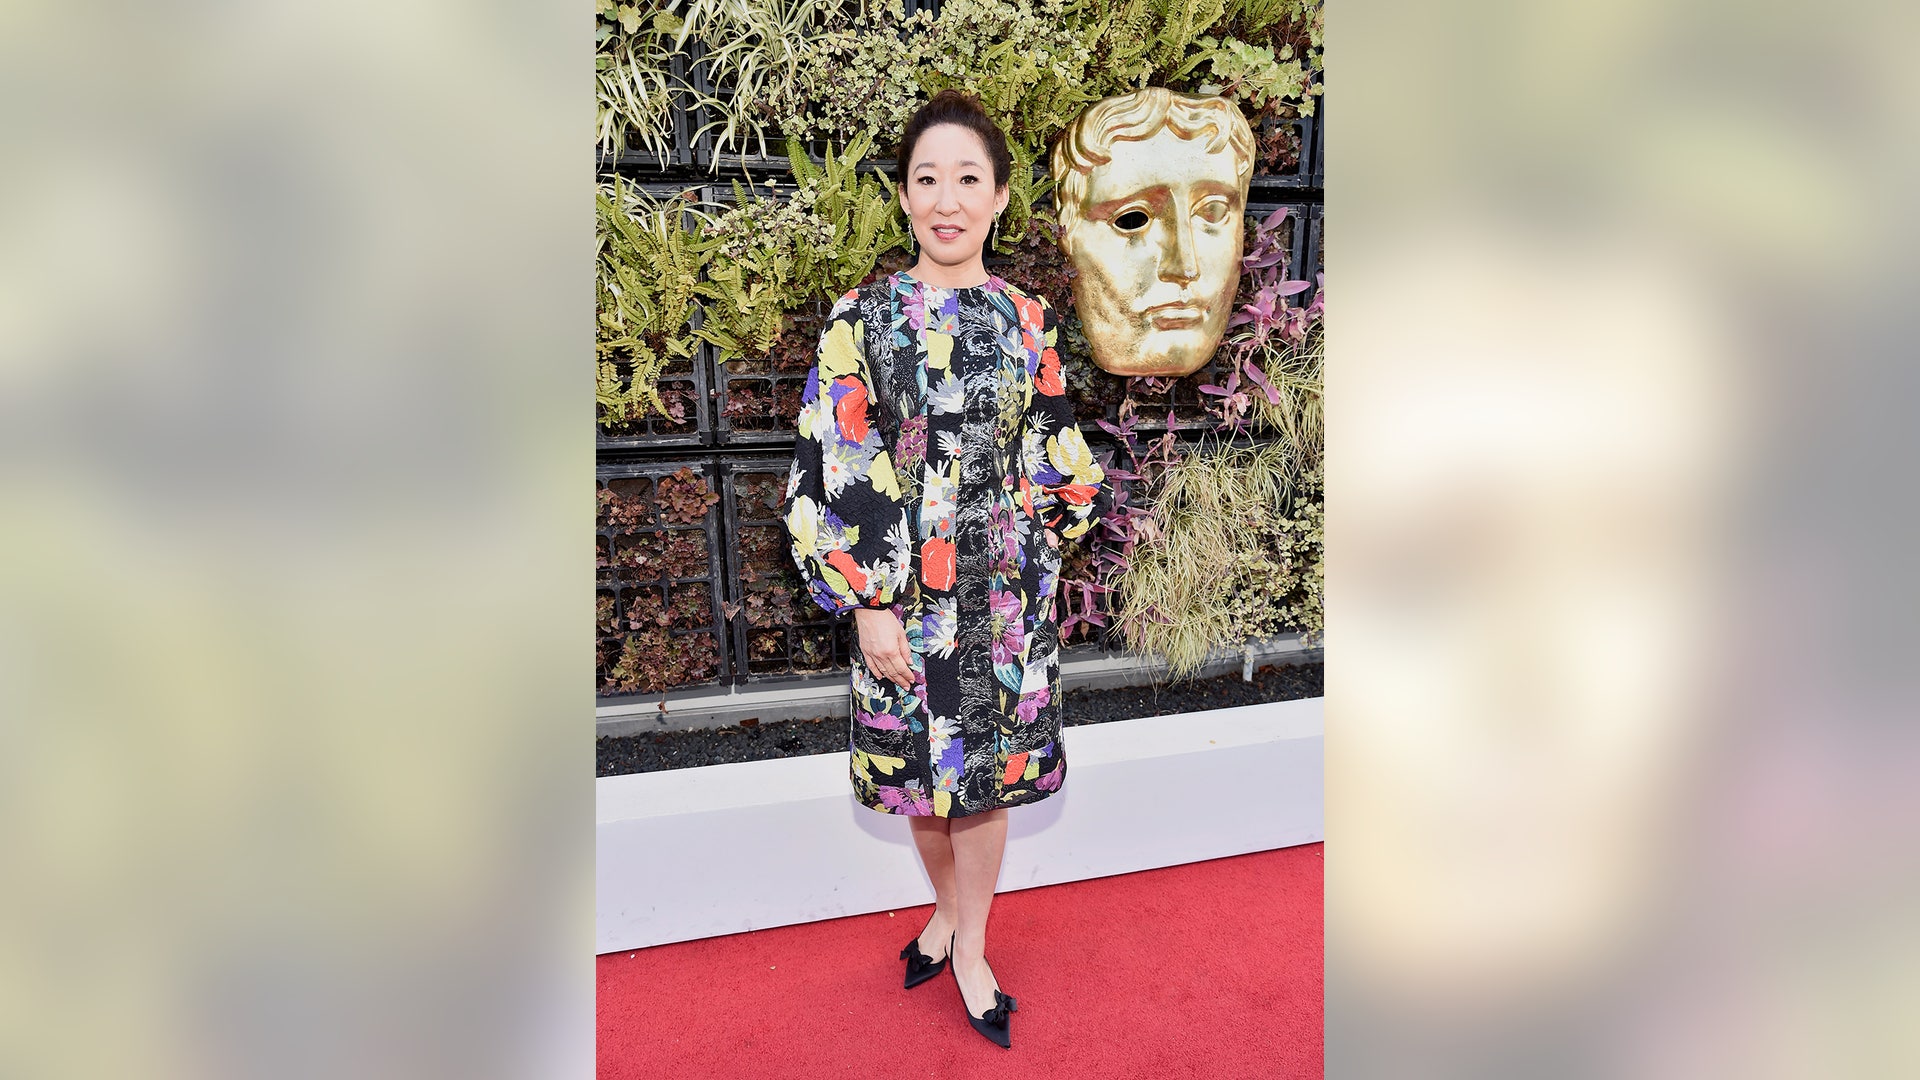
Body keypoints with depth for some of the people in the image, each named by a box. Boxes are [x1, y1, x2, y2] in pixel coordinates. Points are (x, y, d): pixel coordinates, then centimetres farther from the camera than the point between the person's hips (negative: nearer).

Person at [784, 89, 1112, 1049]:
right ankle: (949, 906, 41)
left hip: (1005, 586, 2)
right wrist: (866, 602, -12)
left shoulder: (1026, 319, 1)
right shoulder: (862, 317, -8)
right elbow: (830, 471, -10)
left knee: (983, 768, 10)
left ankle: (969, 946, 29)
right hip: (904, 591, -1)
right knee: (921, 762, 14)